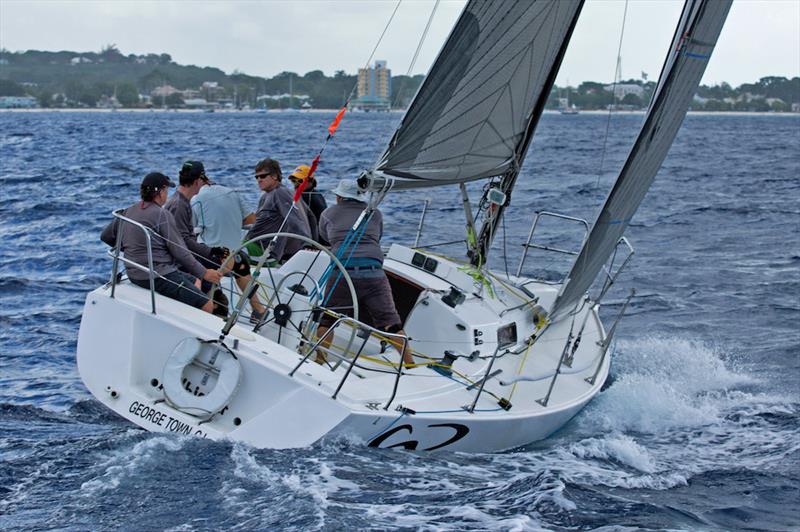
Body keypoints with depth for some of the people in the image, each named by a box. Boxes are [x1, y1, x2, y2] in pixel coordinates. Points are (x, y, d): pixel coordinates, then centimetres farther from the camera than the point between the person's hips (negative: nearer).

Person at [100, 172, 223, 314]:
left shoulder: (128, 212, 9)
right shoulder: (162, 214, -14)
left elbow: (106, 236, 21)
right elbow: (179, 252, -14)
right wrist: (204, 273, -7)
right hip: (158, 277, -10)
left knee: (193, 281, 28)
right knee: (207, 305, -12)